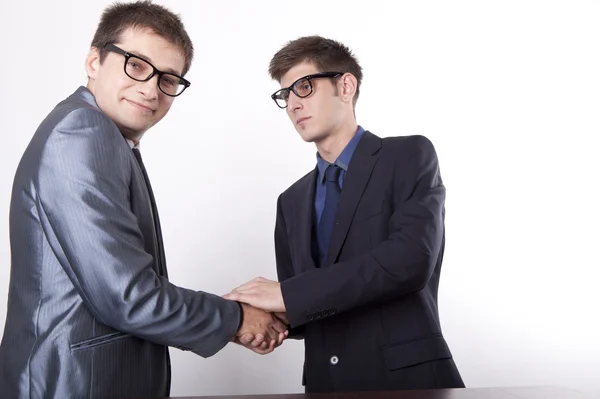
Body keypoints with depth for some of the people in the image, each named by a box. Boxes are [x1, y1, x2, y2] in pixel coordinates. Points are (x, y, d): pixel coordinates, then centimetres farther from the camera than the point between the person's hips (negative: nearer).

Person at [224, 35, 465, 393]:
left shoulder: (409, 156, -5)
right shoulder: (292, 201, 13)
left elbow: (410, 258, -21)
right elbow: (299, 313, 12)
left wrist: (288, 294, -21)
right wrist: (253, 316, -11)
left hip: (408, 378, -5)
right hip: (325, 383, 5)